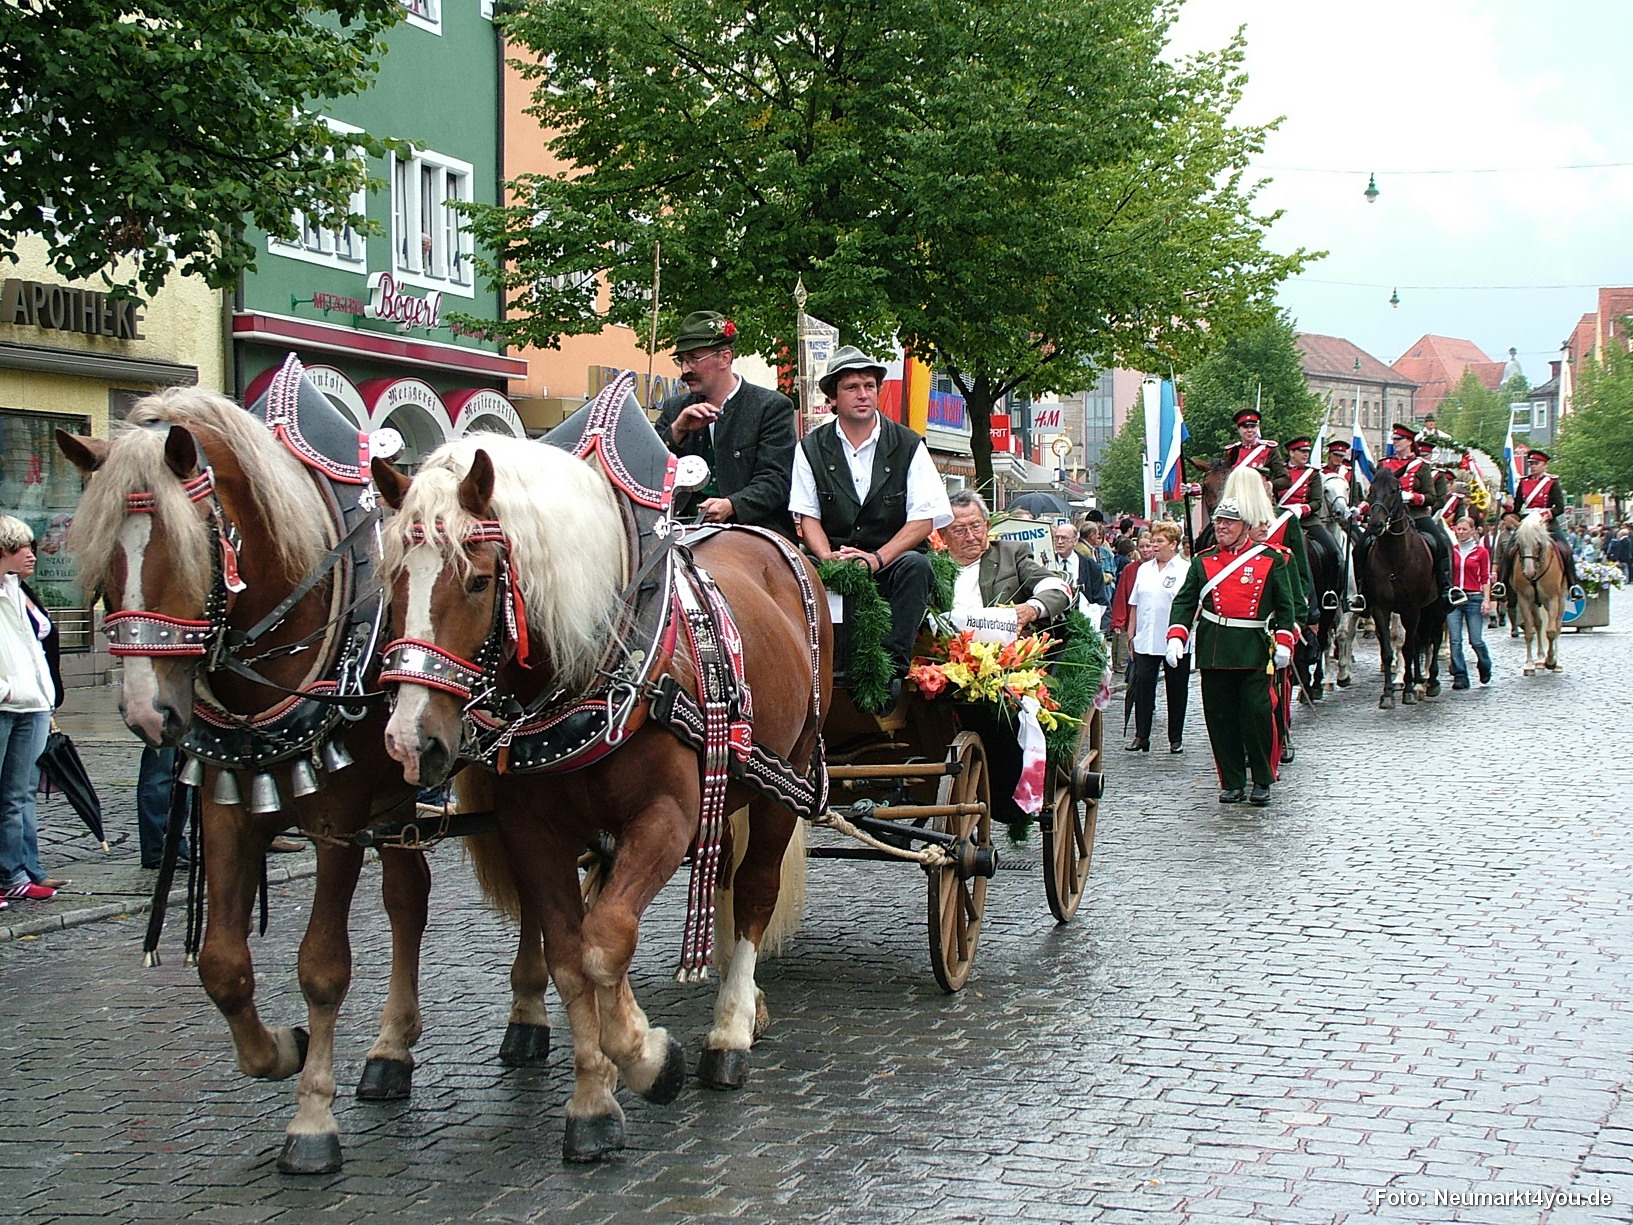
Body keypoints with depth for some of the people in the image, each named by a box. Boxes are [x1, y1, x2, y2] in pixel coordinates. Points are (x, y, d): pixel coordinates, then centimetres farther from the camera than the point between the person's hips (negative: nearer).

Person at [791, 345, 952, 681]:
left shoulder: (908, 446, 4)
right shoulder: (811, 448, 8)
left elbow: (924, 519, -3)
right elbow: (807, 516, 5)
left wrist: (876, 558, -18)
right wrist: (827, 557, -17)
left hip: (892, 559, 0)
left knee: (916, 565, -34)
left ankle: (892, 665, -32)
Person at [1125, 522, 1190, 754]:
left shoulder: (1186, 569, -2)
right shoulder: (1144, 569, 13)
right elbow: (1135, 604, 16)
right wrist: (1132, 631, 12)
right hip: (1146, 641, 4)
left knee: (1176, 690, 6)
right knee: (1142, 685, -3)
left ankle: (1176, 738, 14)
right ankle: (1141, 735, 3)